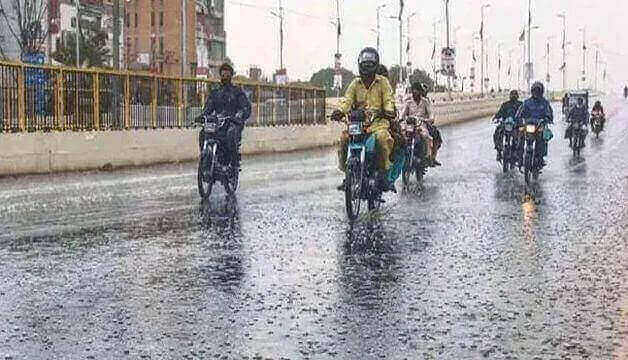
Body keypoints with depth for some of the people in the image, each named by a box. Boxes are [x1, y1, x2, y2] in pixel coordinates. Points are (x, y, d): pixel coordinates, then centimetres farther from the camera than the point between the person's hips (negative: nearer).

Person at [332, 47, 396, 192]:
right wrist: (340, 111, -18)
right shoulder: (355, 83, 15)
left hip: (378, 121, -3)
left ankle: (383, 174, -22)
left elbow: (388, 99, -5)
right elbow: (347, 100, 4)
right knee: (344, 139, -20)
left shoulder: (382, 82, 8)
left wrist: (389, 111, -27)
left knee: (382, 138, -33)